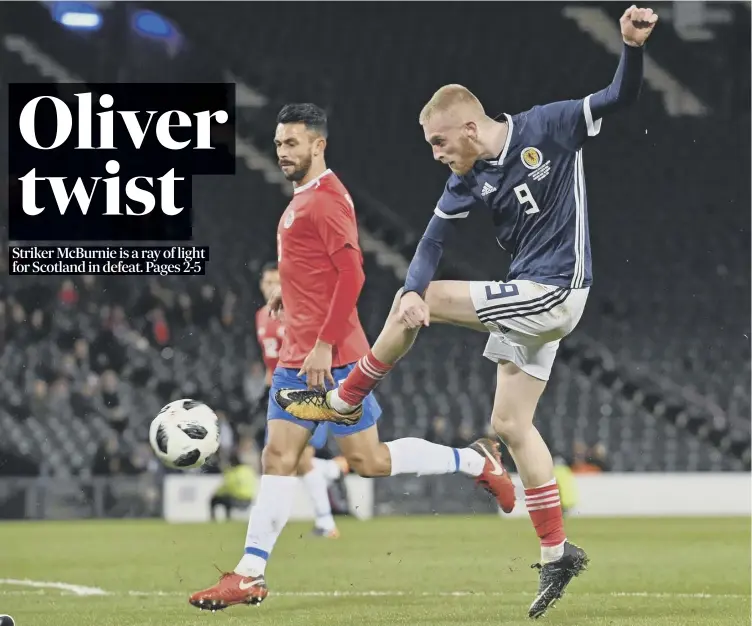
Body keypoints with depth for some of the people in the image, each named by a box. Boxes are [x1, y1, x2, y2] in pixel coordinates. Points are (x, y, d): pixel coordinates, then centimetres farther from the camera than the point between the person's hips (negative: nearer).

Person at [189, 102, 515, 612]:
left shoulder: (326, 198, -14)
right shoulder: (303, 198, 15)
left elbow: (351, 273, -21)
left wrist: (324, 344, -23)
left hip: (329, 356, -9)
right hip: (299, 356, 9)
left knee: (369, 460, -3)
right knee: (278, 459, 3)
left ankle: (475, 462, 12)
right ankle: (250, 575, 1)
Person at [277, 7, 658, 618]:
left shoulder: (546, 129, -12)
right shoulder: (468, 181, 3)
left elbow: (620, 97, -11)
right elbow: (432, 244, -3)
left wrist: (633, 46, -31)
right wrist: (411, 291, -23)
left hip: (552, 293, -8)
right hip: (528, 298, 8)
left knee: (415, 303, -10)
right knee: (511, 424, 7)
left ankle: (343, 402, 8)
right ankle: (558, 553, 12)